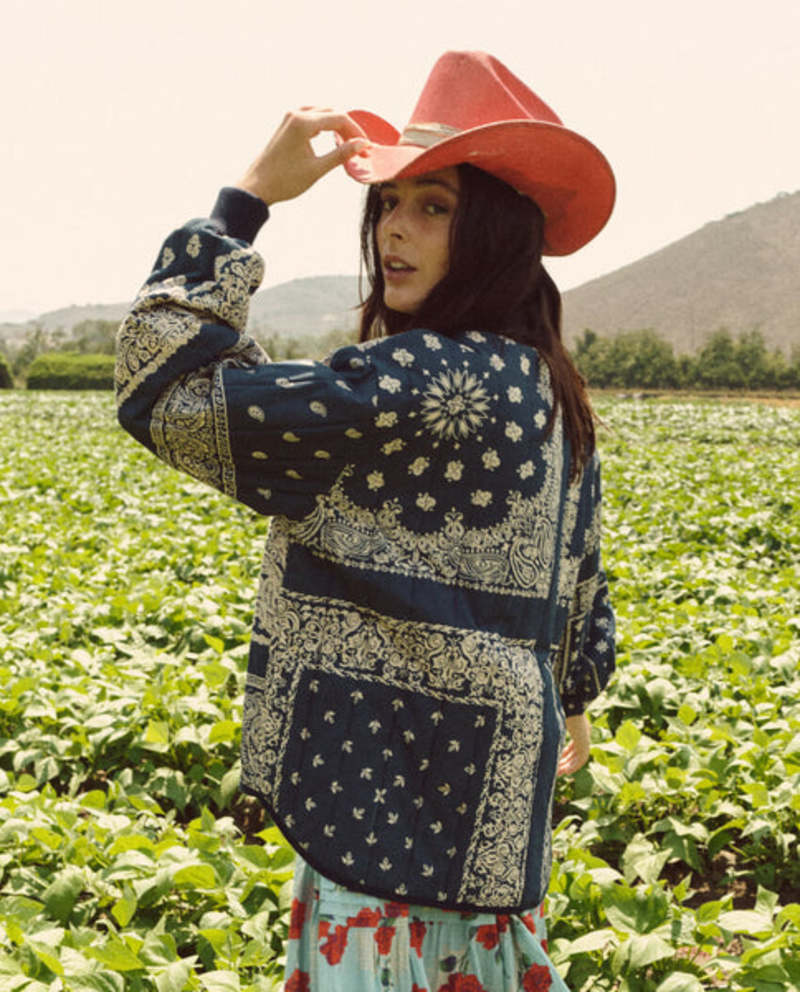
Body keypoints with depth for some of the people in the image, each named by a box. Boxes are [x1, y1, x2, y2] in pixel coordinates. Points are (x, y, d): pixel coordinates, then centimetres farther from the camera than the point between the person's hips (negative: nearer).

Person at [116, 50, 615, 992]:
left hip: (399, 798, -10)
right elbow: (579, 579, 19)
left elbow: (168, 396, -22)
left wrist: (245, 196, -15)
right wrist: (568, 701, 36)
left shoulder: (432, 382, -22)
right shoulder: (543, 389, 8)